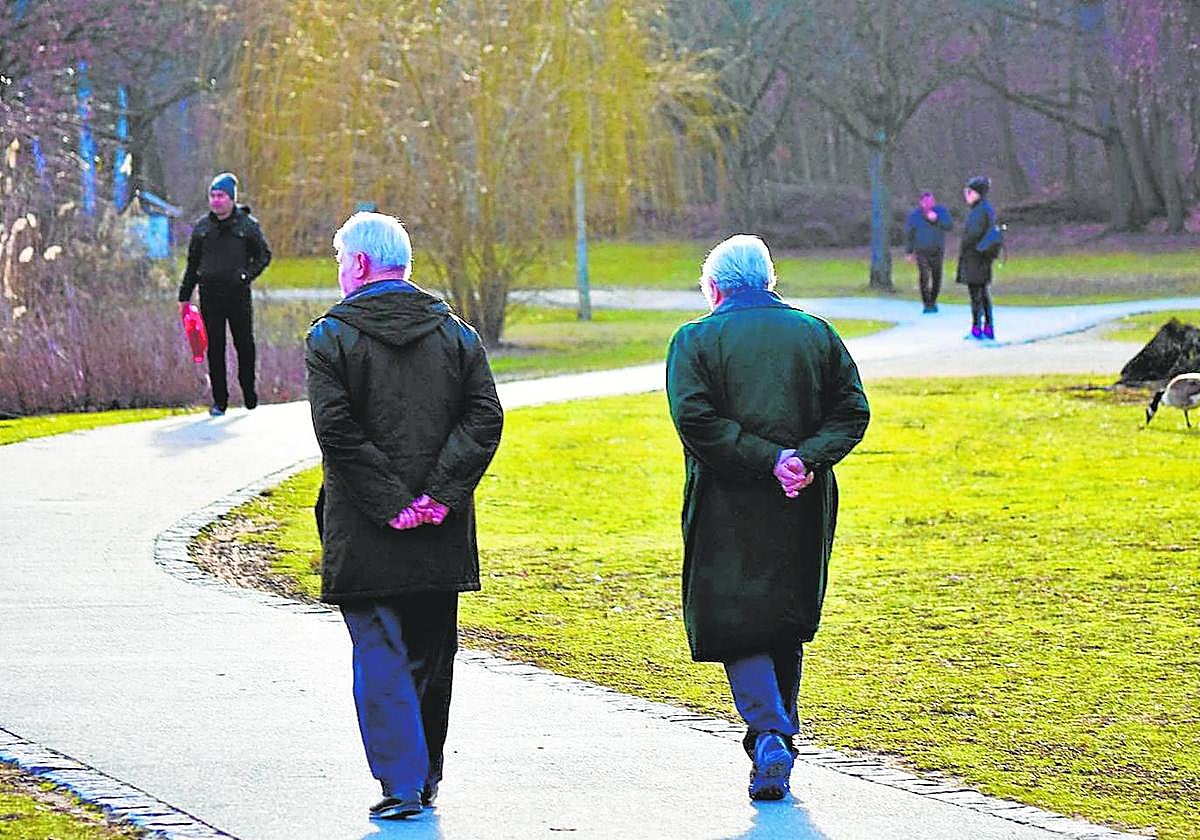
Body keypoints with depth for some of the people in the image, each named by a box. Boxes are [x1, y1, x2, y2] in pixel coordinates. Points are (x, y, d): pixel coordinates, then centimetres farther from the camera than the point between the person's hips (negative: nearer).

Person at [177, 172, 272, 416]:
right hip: (210, 294, 2)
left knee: (244, 344, 1)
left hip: (238, 294, -2)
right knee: (215, 348, 1)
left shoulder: (247, 225, 1)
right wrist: (184, 296, 14)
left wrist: (247, 275, -9)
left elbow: (264, 255, 8)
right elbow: (192, 263, 15)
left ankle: (248, 389, 22)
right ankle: (219, 400, 6)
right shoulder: (202, 226, 9)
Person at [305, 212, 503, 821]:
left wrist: (388, 502, -12)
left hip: (364, 537, -4)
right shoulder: (454, 332, 7)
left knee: (380, 656, 0)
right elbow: (485, 418, -2)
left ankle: (402, 779, -9)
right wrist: (440, 494, -7)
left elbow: (336, 430, -14)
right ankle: (425, 776, 23)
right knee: (430, 654, 15)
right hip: (441, 538, 4)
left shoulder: (330, 337, -5)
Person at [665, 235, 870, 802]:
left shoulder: (696, 340, -2)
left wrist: (768, 460, -15)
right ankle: (780, 735, 23)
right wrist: (805, 458, -9)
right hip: (803, 509, 4)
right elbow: (852, 410, 1)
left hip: (728, 505, -4)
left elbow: (695, 419, -14)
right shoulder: (816, 334, 9)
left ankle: (769, 738, -18)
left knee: (736, 625, -1)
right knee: (788, 624, 17)